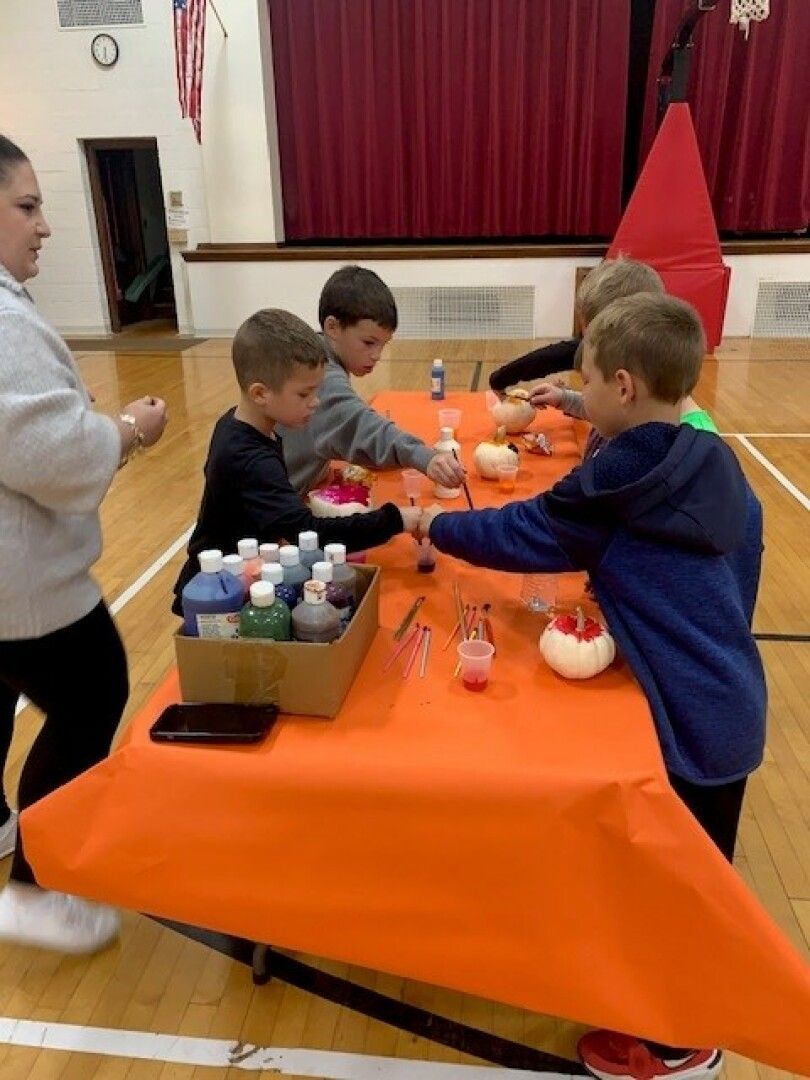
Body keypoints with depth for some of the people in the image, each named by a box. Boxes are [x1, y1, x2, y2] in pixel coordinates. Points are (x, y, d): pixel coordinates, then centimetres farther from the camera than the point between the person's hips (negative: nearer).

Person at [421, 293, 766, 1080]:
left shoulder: (618, 483, -22)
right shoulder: (717, 466, 2)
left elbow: (522, 534, -12)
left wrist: (435, 524, 4)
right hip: (729, 704, 9)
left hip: (686, 716, -9)